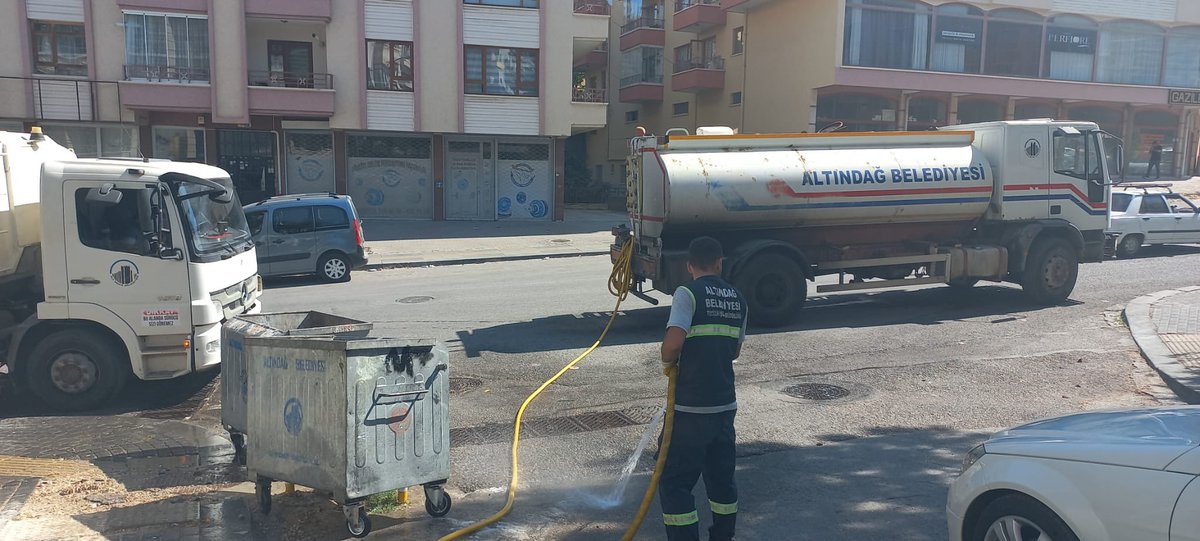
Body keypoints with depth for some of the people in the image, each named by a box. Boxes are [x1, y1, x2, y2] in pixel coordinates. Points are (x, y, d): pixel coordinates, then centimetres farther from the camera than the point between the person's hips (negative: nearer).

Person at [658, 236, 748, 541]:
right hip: (725, 404, 6)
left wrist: (668, 363, -3)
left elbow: (674, 341, -22)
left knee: (674, 481, 2)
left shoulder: (688, 294, -10)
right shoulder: (737, 299, 9)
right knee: (721, 476, 19)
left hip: (691, 406, -6)